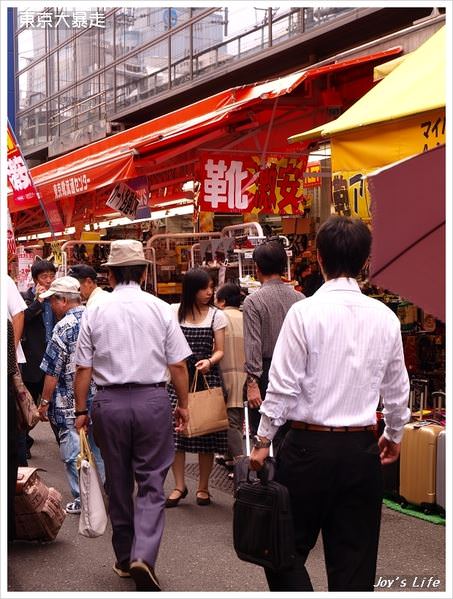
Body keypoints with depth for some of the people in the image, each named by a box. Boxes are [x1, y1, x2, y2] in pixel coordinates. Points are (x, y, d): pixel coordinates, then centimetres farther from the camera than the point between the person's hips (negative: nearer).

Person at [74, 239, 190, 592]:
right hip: (152, 401, -1)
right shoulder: (160, 309, -3)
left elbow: (83, 368, 1)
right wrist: (183, 404, 10)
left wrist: (81, 410, 11)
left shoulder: (95, 312, 0)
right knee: (151, 482, 5)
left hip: (109, 403, 1)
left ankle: (124, 559, 26)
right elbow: (178, 365, -2)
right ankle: (144, 555, -12)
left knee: (118, 482, 15)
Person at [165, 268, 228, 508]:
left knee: (206, 432, 3)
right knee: (174, 430, -1)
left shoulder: (216, 315, 2)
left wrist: (209, 362, -19)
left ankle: (203, 486, 18)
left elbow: (219, 351, 1)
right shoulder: (174, 312, 4)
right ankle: (179, 485, 13)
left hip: (207, 377, -1)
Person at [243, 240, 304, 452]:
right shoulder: (299, 298, 3)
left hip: (266, 371, -4)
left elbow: (253, 345, -15)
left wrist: (252, 381, -14)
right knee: (287, 436, 12)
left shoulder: (253, 301, -9)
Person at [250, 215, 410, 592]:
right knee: (354, 559, 12)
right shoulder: (385, 318, 2)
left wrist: (263, 440, 2)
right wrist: (394, 434, 27)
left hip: (309, 445, -4)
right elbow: (397, 388, 11)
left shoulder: (305, 313, -11)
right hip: (362, 449, 4)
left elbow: (283, 385, -10)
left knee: (288, 548, 10)